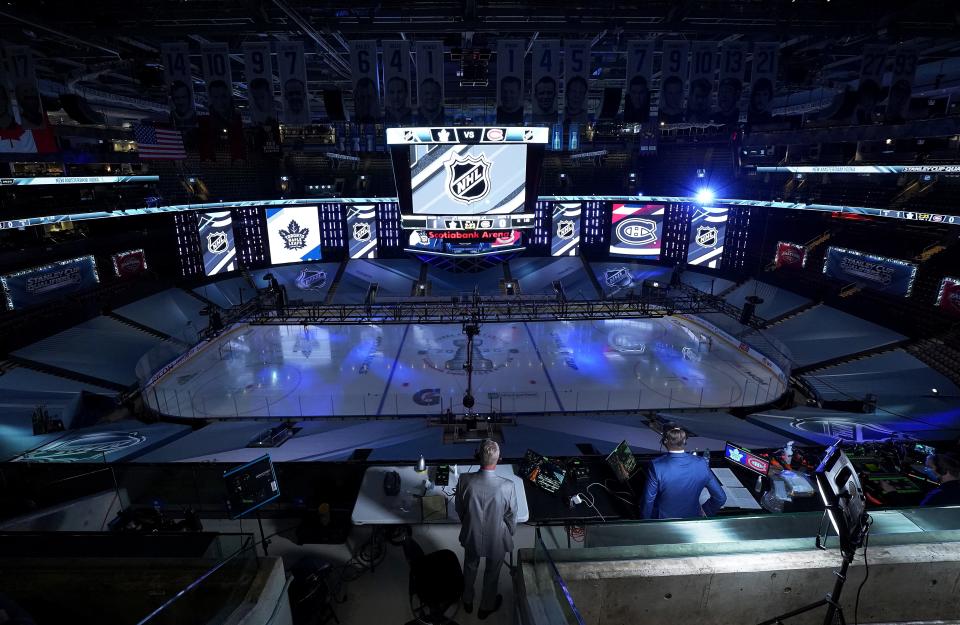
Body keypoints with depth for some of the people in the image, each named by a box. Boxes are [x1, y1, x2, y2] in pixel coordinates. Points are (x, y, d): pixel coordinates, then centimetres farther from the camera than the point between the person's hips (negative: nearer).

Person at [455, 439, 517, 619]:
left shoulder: (465, 480, -28)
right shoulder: (507, 486, -32)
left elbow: (459, 509, -9)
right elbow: (511, 516, -15)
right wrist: (510, 534, 7)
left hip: (471, 536, 2)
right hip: (496, 540, -2)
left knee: (470, 568, 30)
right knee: (492, 572, 27)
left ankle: (467, 601, 55)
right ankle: (486, 607, 51)